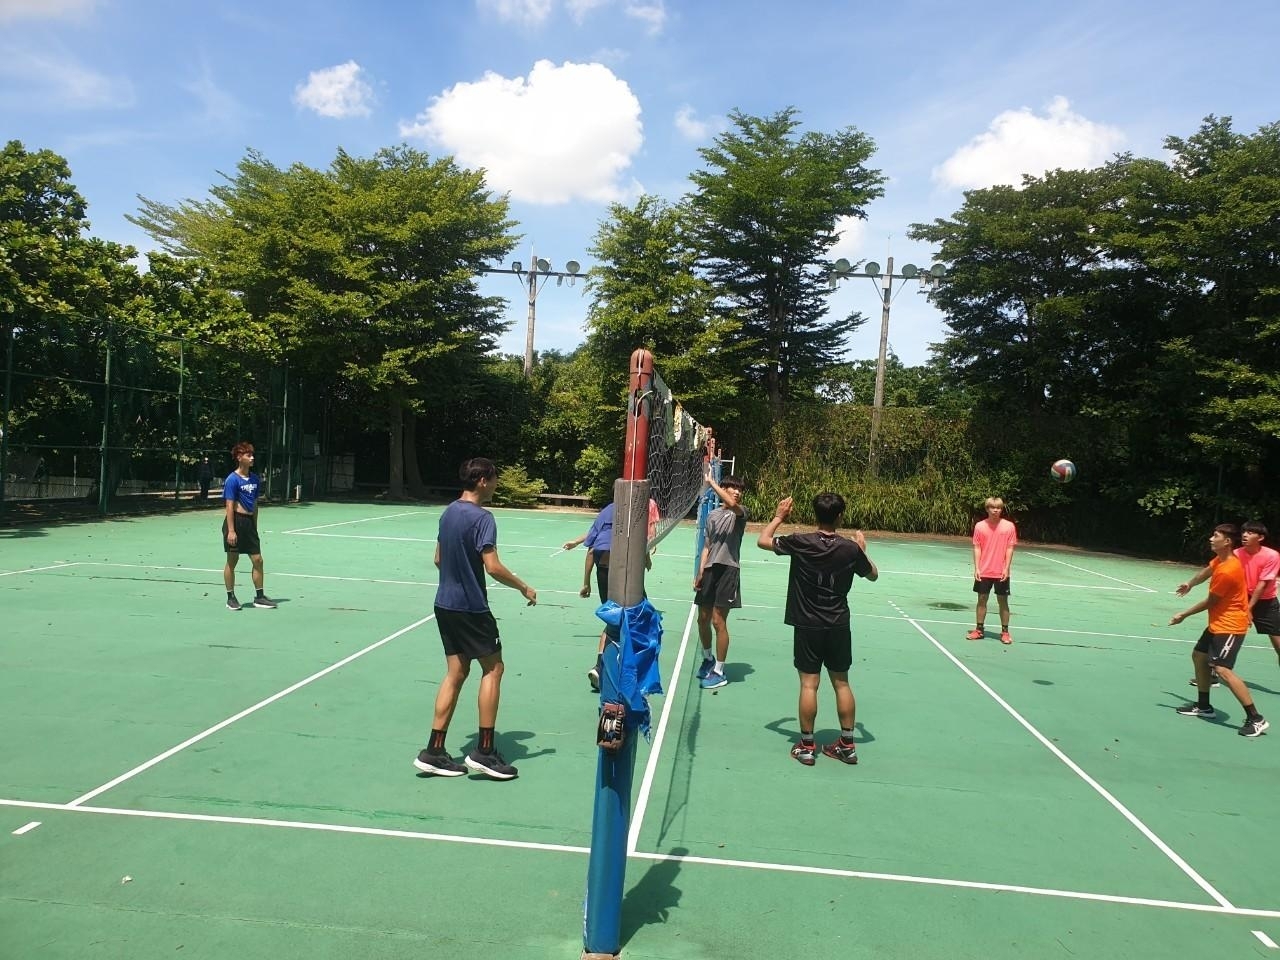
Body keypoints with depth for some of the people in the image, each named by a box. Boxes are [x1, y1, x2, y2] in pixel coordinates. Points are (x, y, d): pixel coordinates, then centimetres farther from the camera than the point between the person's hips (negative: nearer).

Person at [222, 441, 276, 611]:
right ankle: (231, 598, 16)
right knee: (232, 561, 5)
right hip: (236, 521, -7)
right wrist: (231, 530, -18)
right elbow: (229, 506, -14)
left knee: (258, 560, 5)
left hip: (249, 522, 7)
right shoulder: (232, 479, -11)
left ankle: (259, 597, 14)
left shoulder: (254, 478, 9)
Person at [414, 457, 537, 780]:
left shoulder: (448, 512, 10)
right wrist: (523, 587, -9)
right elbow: (493, 567, -22)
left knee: (456, 673, 11)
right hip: (471, 608, -8)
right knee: (492, 668, 4)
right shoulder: (481, 517, -17)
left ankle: (434, 751, 11)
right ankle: (484, 751, 6)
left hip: (445, 604, 8)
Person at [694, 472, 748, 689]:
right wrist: (700, 572, 7)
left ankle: (719, 672, 5)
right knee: (703, 619, 12)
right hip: (710, 569, 6)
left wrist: (711, 482, -19)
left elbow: (732, 504, -26)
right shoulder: (712, 515, 15)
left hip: (728, 569, -6)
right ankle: (708, 659, 36)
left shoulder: (739, 513, -1)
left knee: (718, 621, -6)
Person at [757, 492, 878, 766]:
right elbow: (873, 575, 11)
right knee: (841, 683, 11)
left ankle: (806, 745, 9)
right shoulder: (851, 548, -7)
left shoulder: (801, 543, -12)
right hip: (838, 626, 2)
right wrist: (863, 549, 24)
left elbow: (763, 541, 2)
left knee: (809, 684, 2)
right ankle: (847, 744, 20)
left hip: (808, 625, -2)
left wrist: (779, 517, 14)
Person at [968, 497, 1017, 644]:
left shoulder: (1009, 526, -3)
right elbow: (977, 548, 1)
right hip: (983, 572, 1)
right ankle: (979, 630, 17)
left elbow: (1010, 549, -2)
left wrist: (1006, 568, -9)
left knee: (1003, 601, 5)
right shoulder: (980, 526, -1)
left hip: (1001, 573, -1)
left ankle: (1005, 632, 14)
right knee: (982, 600, 8)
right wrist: (976, 568, -6)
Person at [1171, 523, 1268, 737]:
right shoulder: (1220, 559, 0)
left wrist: (1183, 615, -5)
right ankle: (1204, 706, 29)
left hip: (1229, 626, -10)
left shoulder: (1227, 571, -26)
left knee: (1223, 670, -18)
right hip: (1217, 623, 10)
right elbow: (1209, 570, 24)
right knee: (1199, 656, 17)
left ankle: (1256, 719, -12)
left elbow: (1210, 602, -16)